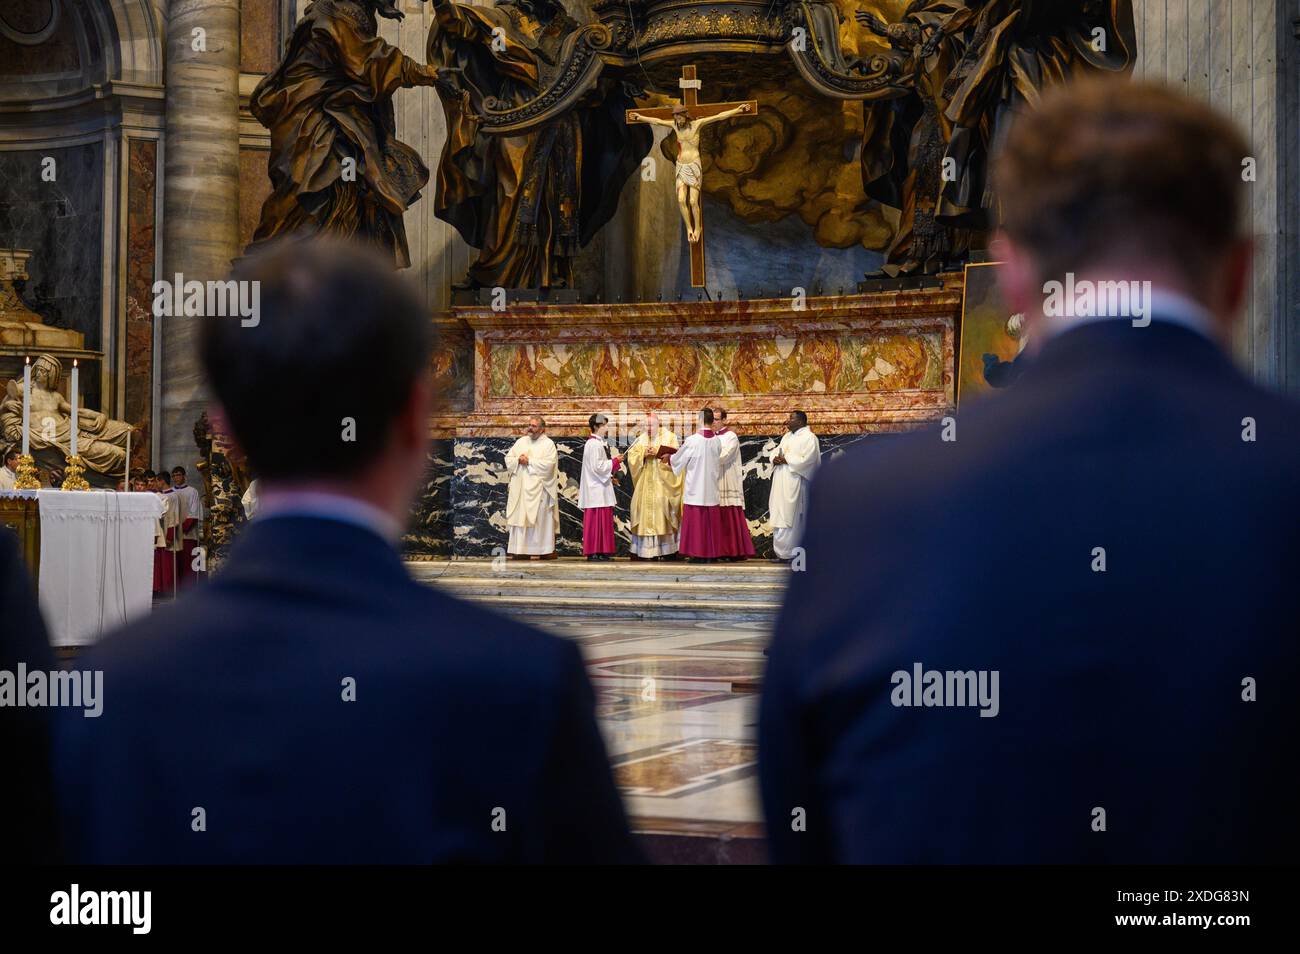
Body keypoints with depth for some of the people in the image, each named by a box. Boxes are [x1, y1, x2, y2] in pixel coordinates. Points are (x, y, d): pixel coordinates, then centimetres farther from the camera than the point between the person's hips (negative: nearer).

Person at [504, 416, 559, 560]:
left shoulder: (548, 444, 0)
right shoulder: (521, 441, 15)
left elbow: (549, 464, -13)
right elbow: (508, 458, 11)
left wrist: (529, 461, -12)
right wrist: (518, 460, -9)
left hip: (538, 488, -4)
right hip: (521, 487, 4)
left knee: (541, 519, -5)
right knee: (520, 518, -1)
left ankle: (545, 550, -1)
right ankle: (522, 550, 0)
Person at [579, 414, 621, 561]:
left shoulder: (597, 443, 18)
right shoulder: (594, 444, -14)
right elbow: (598, 467, -20)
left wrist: (610, 476, 13)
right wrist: (615, 461, -10)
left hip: (600, 488, 10)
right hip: (596, 490, -10)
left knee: (602, 520, 9)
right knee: (597, 520, -9)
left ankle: (601, 552, 10)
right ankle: (594, 552, -8)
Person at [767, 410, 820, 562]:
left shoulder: (809, 438, -6)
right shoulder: (787, 436, 20)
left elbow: (806, 460, -17)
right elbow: (776, 452, 19)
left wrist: (786, 460, -13)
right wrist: (775, 459, -3)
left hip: (794, 484, -8)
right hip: (781, 483, 8)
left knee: (791, 519, -9)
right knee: (780, 517, 6)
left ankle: (790, 553, -6)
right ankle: (781, 551, 8)